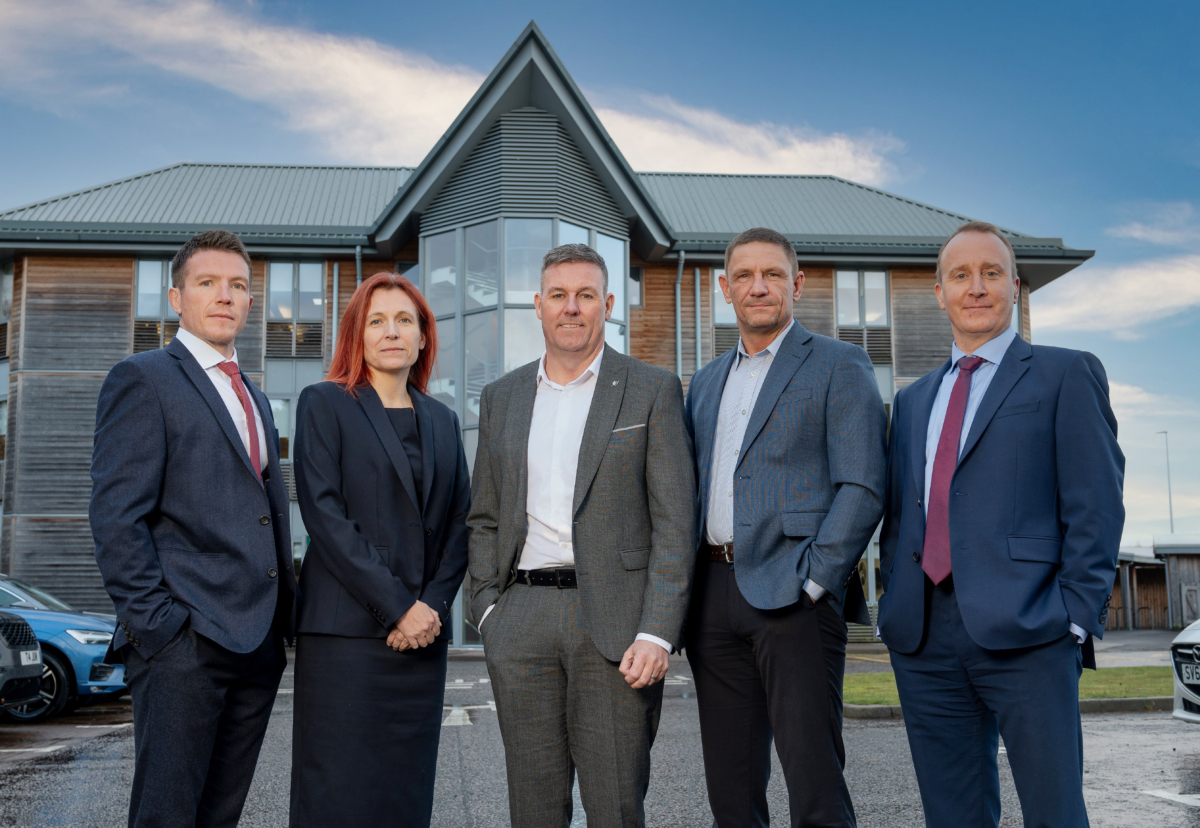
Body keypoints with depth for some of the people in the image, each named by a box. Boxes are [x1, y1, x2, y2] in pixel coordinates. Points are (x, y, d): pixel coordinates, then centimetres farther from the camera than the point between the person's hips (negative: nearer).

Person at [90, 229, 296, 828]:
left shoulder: (254, 398, 22)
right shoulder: (142, 379, -1)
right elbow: (116, 515, -9)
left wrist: (285, 614, 14)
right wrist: (155, 621, -15)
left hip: (258, 643, 7)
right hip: (185, 643, -7)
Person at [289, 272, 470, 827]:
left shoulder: (441, 420, 17)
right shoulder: (324, 404, 2)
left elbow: (459, 522, 13)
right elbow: (324, 514, -8)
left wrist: (434, 603, -3)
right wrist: (396, 606, -12)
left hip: (423, 635, 5)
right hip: (346, 634, -4)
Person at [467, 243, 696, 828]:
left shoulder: (652, 390, 2)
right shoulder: (502, 397, 14)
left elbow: (675, 523, -3)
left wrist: (656, 633, -12)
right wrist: (488, 609, 4)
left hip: (615, 623, -3)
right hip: (521, 622, 3)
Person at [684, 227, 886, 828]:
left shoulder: (839, 366, 1)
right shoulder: (706, 380, 19)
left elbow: (862, 488, -8)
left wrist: (811, 581, -15)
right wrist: (686, 587, 8)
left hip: (793, 596, -6)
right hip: (714, 595, 6)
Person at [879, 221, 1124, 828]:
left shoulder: (1066, 375, 5)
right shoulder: (913, 400, 21)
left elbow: (1095, 507, -2)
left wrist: (1077, 618, -10)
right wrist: (894, 605, 9)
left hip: (1025, 632, -4)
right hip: (923, 637, 5)